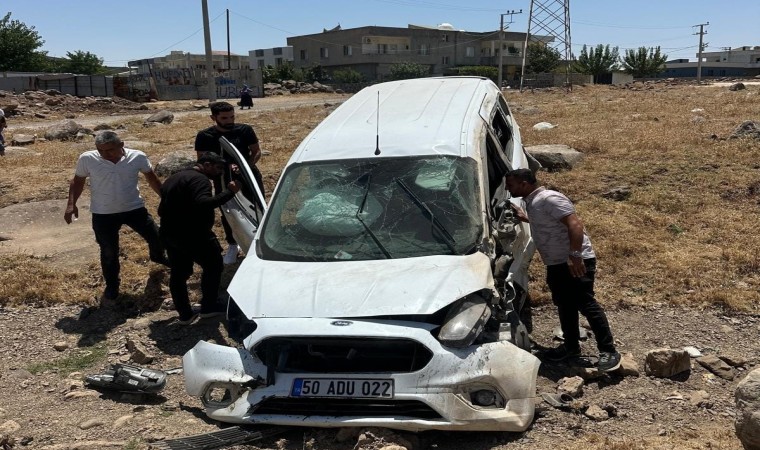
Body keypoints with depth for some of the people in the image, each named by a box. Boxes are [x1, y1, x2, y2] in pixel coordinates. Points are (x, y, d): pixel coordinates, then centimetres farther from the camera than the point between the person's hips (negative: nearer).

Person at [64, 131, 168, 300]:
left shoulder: (138, 157, -14)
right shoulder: (87, 159, -16)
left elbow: (152, 179, 4)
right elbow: (77, 181, 2)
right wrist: (71, 204, -9)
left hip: (135, 208, 1)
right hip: (103, 214, -1)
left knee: (157, 237, 11)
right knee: (109, 252, 7)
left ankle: (158, 257, 47)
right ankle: (112, 285, 31)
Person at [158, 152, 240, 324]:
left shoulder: (174, 178, 19)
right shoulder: (199, 179, -13)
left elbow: (162, 209, 23)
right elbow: (202, 204, -32)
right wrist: (229, 192, -29)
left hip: (169, 233, 9)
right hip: (191, 235, -9)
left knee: (178, 273, 16)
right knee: (214, 266, 7)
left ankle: (185, 314, 21)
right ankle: (208, 307, 14)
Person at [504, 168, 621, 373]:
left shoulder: (549, 199, -18)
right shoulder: (532, 202, 12)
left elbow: (575, 224, -26)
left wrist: (575, 255, -32)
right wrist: (525, 218, 23)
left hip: (576, 262, -10)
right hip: (556, 264, 10)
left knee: (586, 304, -9)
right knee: (565, 305, 16)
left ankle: (608, 351, -4)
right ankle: (572, 345, 29)